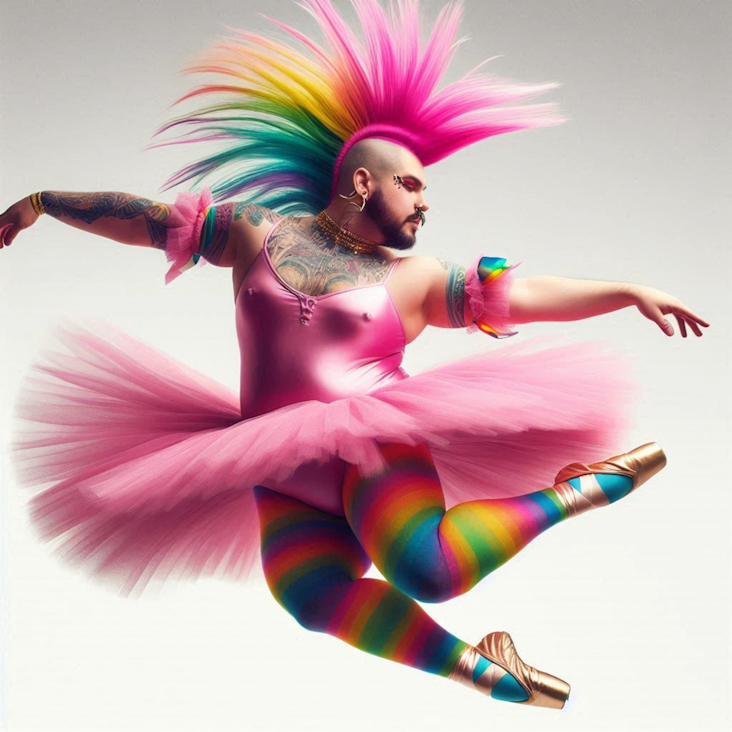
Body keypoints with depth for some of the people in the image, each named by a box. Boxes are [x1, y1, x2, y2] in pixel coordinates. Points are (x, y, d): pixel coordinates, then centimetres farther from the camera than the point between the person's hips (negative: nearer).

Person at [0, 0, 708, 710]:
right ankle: (480, 668, -19)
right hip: (284, 478, 2)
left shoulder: (414, 277, 6)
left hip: (376, 446, -2)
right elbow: (151, 217, 15)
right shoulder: (258, 230, 10)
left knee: (428, 568, -31)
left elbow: (528, 293, 3)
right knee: (310, 595, -28)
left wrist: (630, 291, -3)